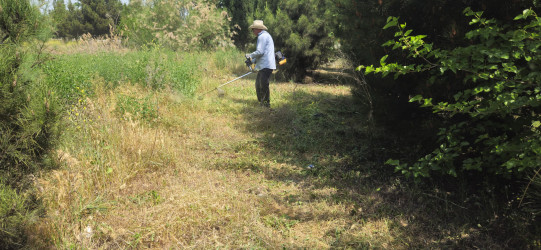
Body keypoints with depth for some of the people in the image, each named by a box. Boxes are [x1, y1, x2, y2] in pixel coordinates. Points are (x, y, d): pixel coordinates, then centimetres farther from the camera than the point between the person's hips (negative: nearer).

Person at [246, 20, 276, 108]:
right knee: (258, 85, 12)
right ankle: (261, 102, 18)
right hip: (263, 66, 11)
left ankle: (266, 104, -3)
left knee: (264, 85, -10)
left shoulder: (262, 36, -10)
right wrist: (252, 61, 19)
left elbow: (260, 52, -18)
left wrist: (250, 55, -2)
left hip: (266, 65, -11)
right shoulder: (265, 36, 23)